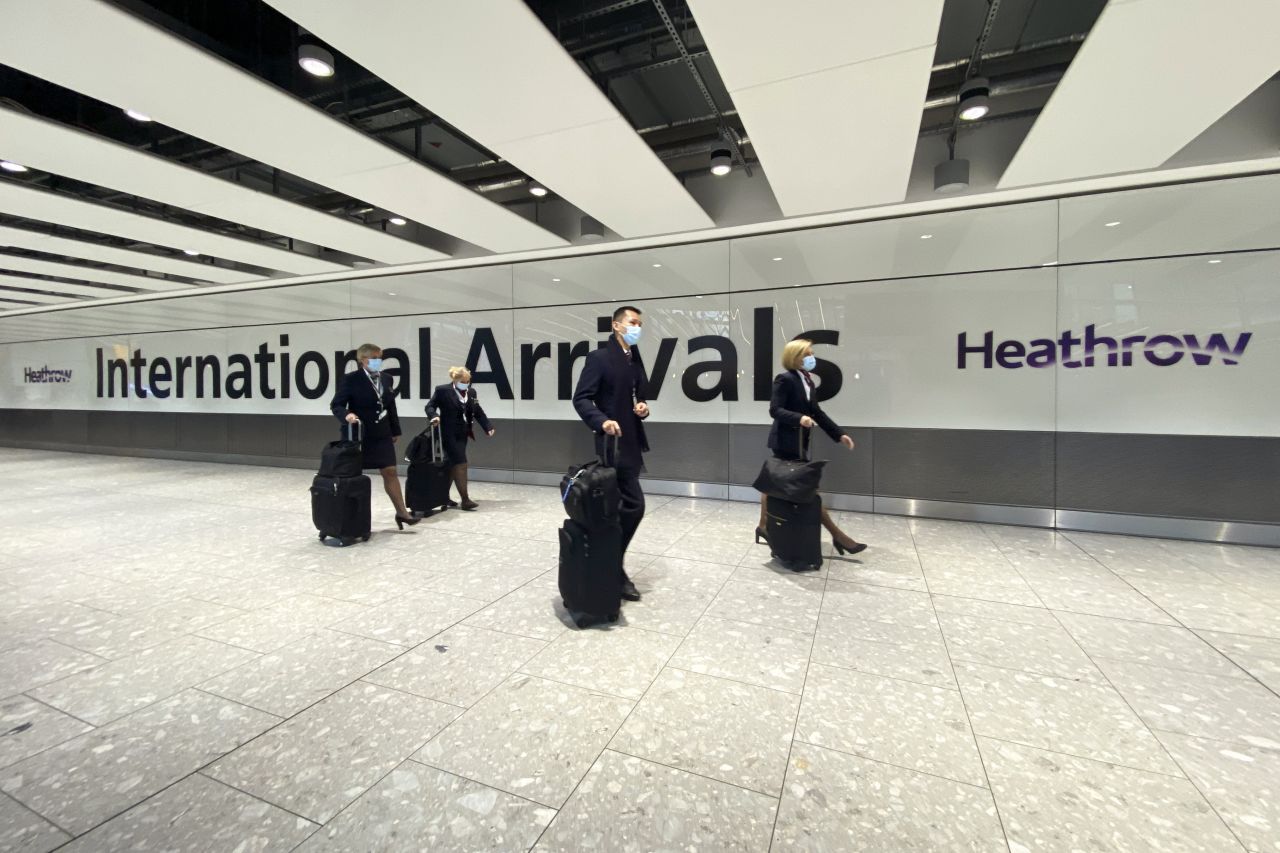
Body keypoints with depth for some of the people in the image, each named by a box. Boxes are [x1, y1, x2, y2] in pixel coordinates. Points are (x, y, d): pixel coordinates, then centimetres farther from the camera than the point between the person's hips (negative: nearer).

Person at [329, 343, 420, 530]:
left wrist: (395, 430, 13)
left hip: (381, 435, 5)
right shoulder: (351, 379, -9)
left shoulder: (386, 379, 7)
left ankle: (402, 512, 10)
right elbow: (336, 404, -10)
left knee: (390, 472, 4)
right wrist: (347, 414, -31)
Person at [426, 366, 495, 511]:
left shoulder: (471, 392, 8)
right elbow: (430, 406, -3)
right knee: (460, 464, -12)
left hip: (463, 434, 6)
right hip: (449, 434, -6)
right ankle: (465, 500, -10)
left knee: (452, 465, 14)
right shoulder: (442, 390, -7)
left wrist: (488, 427, -3)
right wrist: (434, 416, -25)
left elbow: (478, 412, 8)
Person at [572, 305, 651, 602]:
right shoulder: (599, 357, -7)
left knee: (618, 507, 12)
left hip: (632, 445, 8)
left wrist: (643, 408, 0)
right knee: (634, 505, -11)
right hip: (612, 444, -8)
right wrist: (602, 421, -27)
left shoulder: (636, 361, 16)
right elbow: (581, 399, -12)